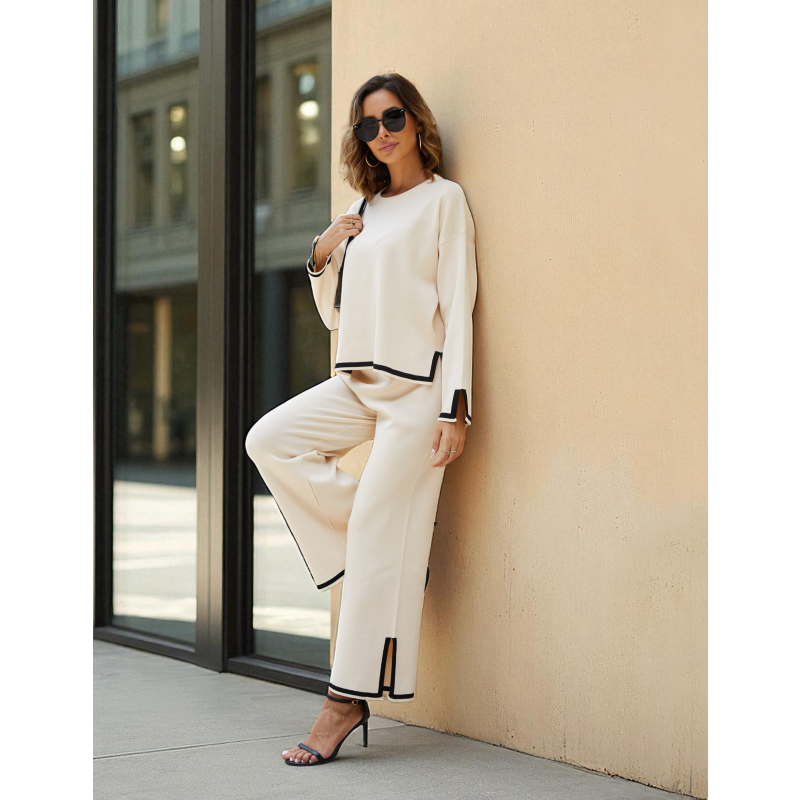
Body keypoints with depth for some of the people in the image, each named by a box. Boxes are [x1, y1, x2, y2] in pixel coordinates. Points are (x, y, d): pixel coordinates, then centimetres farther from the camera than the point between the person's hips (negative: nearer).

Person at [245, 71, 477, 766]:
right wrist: (323, 255, 2)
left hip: (417, 388, -7)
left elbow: (457, 306, -8)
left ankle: (349, 700, -6)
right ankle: (395, 552, -2)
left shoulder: (443, 199, -1)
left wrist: (455, 410, -16)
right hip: (357, 382, 7)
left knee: (381, 538, -10)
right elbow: (335, 314, 21)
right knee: (269, 440, -10)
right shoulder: (363, 209, 18)